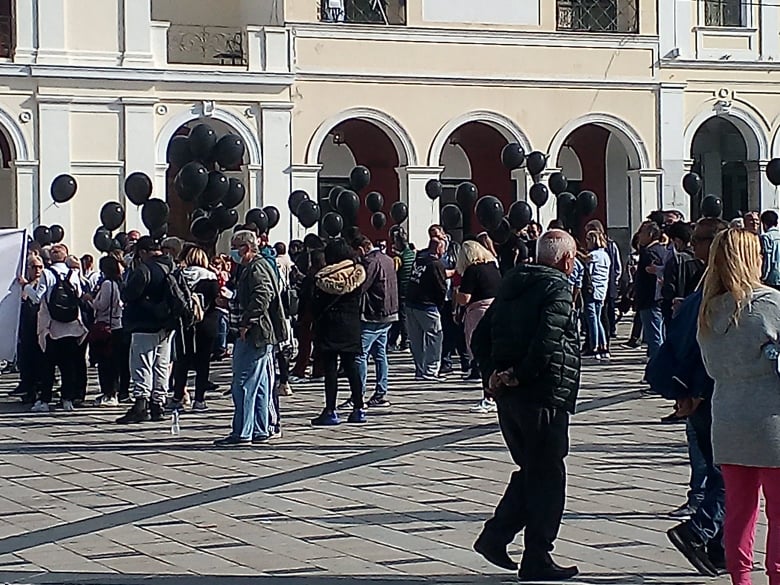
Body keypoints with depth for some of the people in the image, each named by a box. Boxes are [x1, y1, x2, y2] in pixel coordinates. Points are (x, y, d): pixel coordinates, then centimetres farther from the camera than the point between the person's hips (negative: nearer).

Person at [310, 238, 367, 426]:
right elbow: (359, 302, 4)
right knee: (351, 367, 10)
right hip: (351, 326, 4)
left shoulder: (322, 277, -9)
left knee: (330, 368, -2)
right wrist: (355, 322, 13)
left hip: (329, 326, -4)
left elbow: (317, 305, -6)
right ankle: (358, 409, 11)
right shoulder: (358, 274, -1)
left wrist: (316, 327, 2)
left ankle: (330, 411, -3)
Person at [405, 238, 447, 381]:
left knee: (416, 340, 12)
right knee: (434, 337, 1)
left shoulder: (418, 259, 8)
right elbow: (442, 289, -9)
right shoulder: (437, 264, -12)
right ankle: (430, 371, -3)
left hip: (410, 304, 7)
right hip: (427, 306, -7)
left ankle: (420, 371, 16)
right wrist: (439, 308, 6)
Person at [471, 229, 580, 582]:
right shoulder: (557, 289, -11)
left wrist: (494, 372, 4)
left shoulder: (511, 286, 14)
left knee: (530, 470, 20)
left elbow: (480, 338, 12)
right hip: (544, 397, -8)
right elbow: (548, 339, -25)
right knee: (547, 477, 2)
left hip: (508, 397, 8)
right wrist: (520, 375, -17)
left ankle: (494, 536, 12)